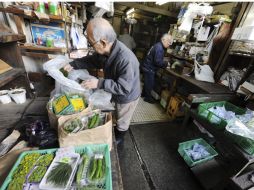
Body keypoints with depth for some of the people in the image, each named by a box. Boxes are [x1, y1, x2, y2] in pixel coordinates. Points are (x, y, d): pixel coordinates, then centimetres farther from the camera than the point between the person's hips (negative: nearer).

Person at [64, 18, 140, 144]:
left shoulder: (126, 60, -39)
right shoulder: (106, 50, -11)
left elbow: (124, 88, -34)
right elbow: (93, 60, 7)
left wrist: (99, 83, -34)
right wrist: (74, 64, -3)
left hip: (127, 97, -7)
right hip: (116, 93, 7)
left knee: (122, 122, 20)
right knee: (116, 116, 31)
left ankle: (119, 138, 50)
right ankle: (116, 131, 61)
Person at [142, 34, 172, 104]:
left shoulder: (158, 45, 11)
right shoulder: (159, 48, -22)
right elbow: (157, 61, -26)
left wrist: (164, 64, 7)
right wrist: (166, 64, -13)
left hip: (148, 67, 10)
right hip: (149, 68, -10)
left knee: (147, 82, 21)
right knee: (150, 83, 3)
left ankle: (144, 93, 37)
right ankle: (147, 97, 18)